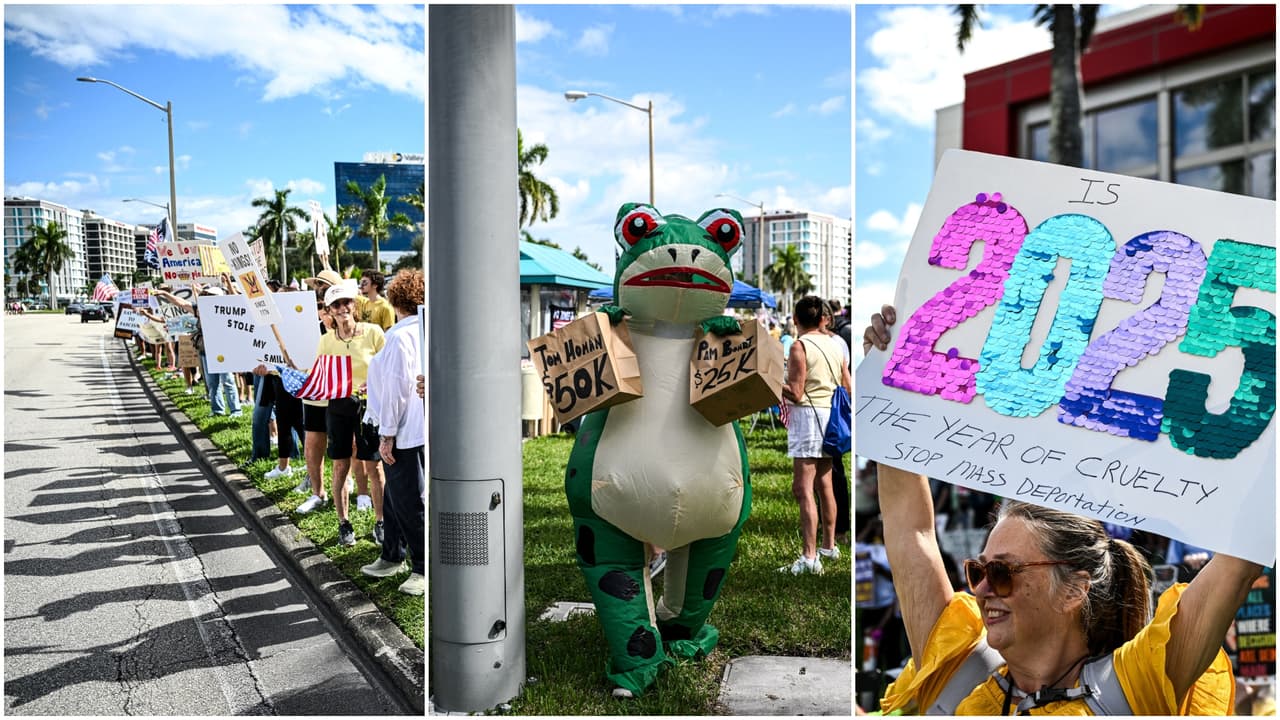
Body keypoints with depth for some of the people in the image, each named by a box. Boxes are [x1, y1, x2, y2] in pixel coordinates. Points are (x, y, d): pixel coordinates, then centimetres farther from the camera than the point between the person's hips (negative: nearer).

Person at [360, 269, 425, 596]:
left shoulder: (400, 336, -16)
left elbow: (396, 388, -18)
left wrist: (387, 434, -13)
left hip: (406, 431, -9)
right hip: (418, 427, 9)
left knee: (409, 502, -1)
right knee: (395, 497, 20)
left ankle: (425, 570, 7)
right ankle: (392, 557, 34)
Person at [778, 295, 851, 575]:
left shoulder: (800, 346, -10)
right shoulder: (835, 345, 10)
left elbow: (796, 393, -15)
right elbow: (848, 389, 13)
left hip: (807, 415, -8)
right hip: (831, 415, 8)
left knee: (803, 490, -9)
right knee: (824, 485, 18)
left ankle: (809, 557, -14)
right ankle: (829, 546, 29)